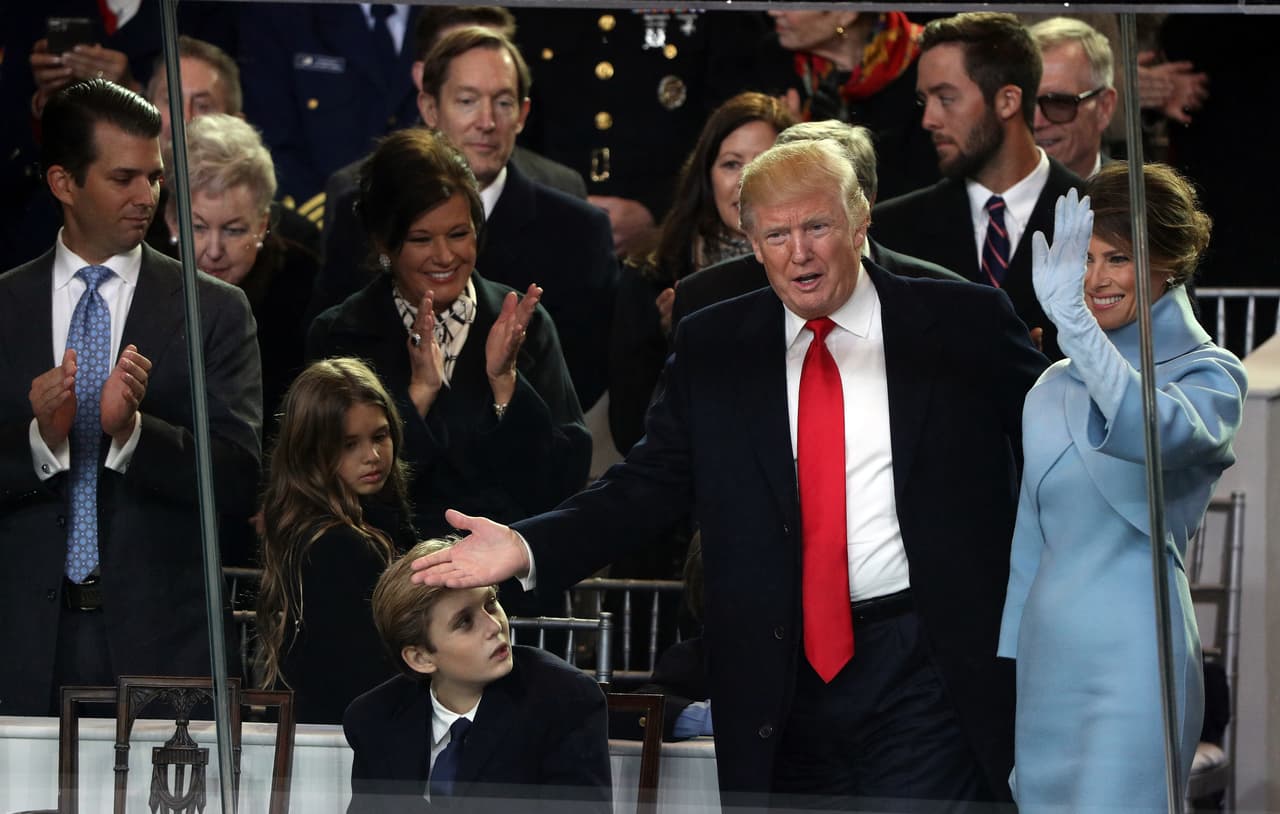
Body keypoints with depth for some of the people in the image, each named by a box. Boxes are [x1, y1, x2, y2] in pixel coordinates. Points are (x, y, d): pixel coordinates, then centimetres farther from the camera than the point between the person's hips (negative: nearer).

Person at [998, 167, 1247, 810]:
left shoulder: (1209, 377, -3)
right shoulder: (1057, 388, 15)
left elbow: (1153, 431, -28)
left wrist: (1071, 317, -37)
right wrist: (1006, 667, 16)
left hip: (1132, 657, -6)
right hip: (1046, 661, 6)